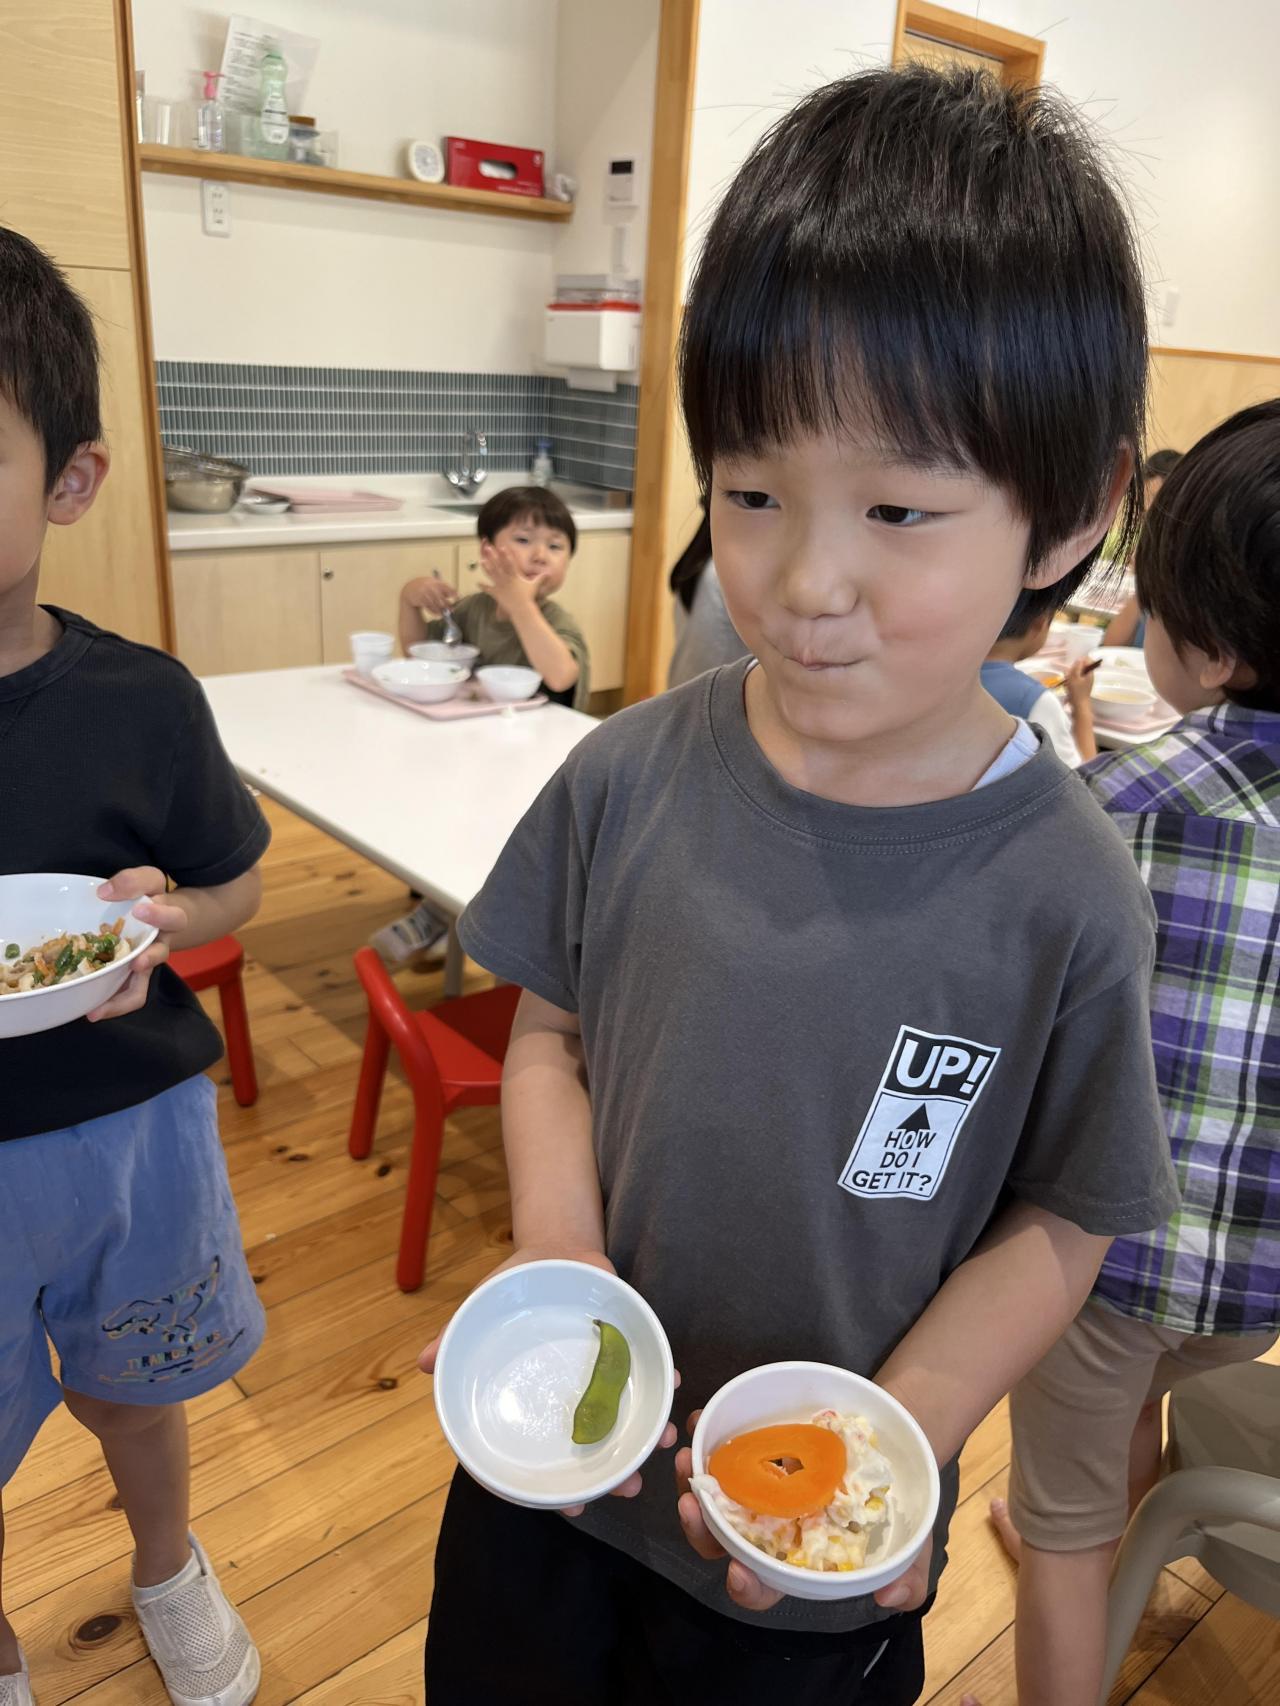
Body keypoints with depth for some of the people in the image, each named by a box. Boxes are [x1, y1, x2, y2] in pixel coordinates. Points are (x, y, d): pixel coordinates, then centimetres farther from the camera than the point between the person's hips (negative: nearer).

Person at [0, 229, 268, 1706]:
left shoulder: (136, 703, -12)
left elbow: (236, 886, 1)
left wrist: (162, 918, -20)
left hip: (127, 1127, 1)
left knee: (135, 1396, 25)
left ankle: (166, 1566, 59)